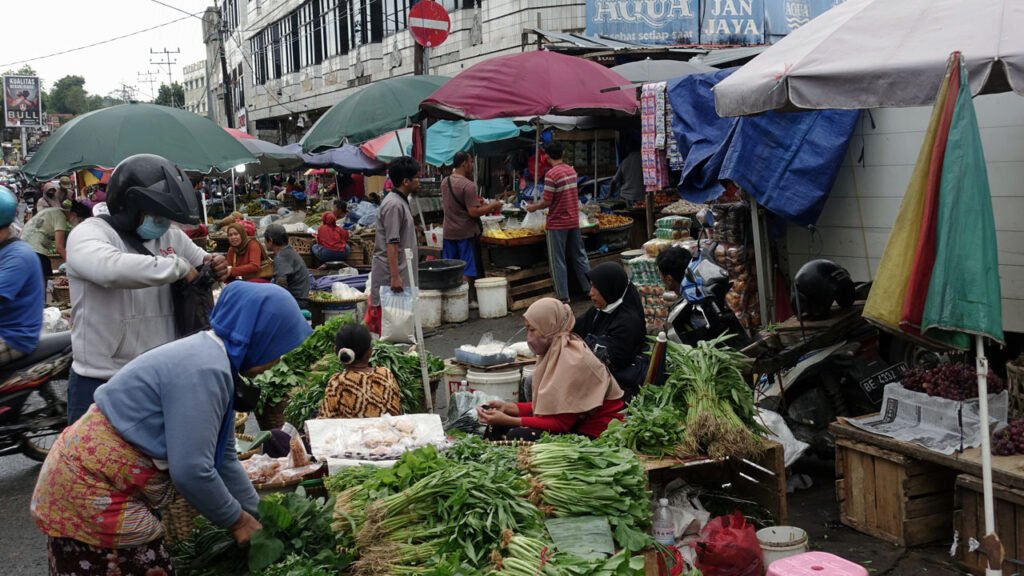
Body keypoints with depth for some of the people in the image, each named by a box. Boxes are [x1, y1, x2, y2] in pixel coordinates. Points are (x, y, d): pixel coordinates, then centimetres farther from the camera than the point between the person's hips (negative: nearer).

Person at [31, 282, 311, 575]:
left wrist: (257, 514, 17)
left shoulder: (213, 358, 7)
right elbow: (191, 471, -25)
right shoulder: (204, 370, -24)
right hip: (90, 490, -10)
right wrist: (237, 520, -9)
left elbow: (222, 457, 15)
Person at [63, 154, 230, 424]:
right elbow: (111, 268, -34)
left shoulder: (172, 237, 6)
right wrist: (177, 266, -24)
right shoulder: (89, 233, -12)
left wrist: (215, 267, -4)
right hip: (102, 385, -6)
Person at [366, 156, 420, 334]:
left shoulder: (401, 202, 14)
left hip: (398, 270, 10)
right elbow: (391, 243, -22)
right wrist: (395, 276, -25)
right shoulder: (394, 205, -16)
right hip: (389, 273, -10)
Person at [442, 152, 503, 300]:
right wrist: (491, 206, -9)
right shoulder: (468, 185, -19)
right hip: (466, 233, -7)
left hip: (448, 232, 7)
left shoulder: (445, 183, 6)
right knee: (466, 271, 2)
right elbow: (473, 212, -23)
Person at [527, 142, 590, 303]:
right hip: (573, 221, 7)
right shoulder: (571, 170, 5)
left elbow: (547, 202, -19)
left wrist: (534, 207, 0)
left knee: (558, 260, 2)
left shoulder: (551, 174, -18)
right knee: (579, 256, 15)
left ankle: (563, 296, 4)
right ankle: (590, 288, 19)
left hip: (557, 223, -7)